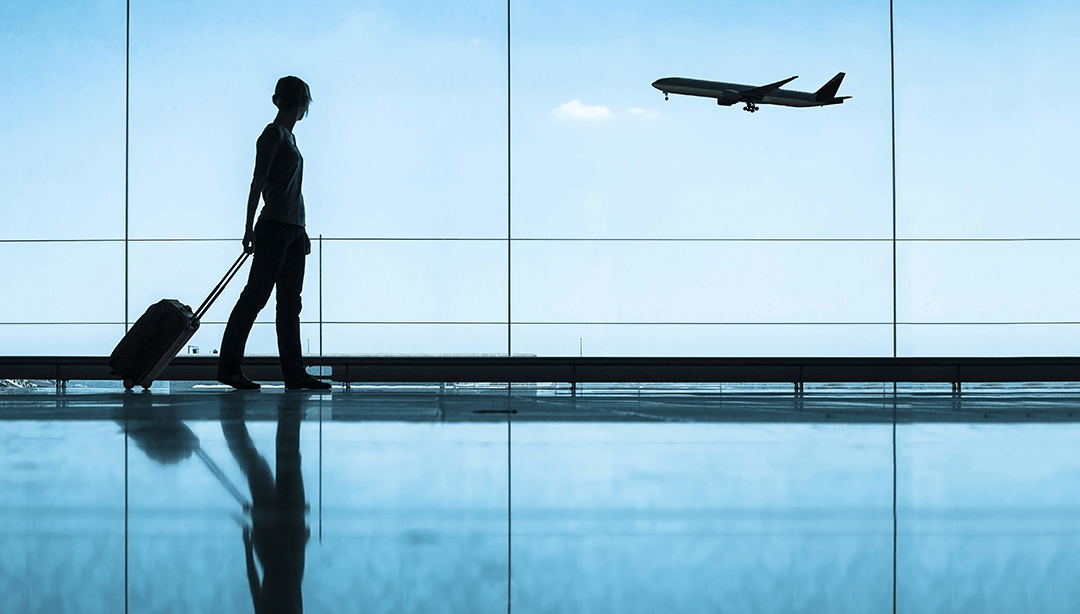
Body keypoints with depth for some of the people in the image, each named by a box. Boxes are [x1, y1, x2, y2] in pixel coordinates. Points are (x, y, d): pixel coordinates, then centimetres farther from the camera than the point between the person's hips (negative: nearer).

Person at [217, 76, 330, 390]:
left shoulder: (288, 136, 18)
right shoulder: (273, 134, -8)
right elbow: (258, 183, -12)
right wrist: (250, 229, -14)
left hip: (292, 229, 9)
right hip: (274, 226, -9)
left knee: (290, 301, 7)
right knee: (255, 295, -7)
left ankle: (294, 374, 7)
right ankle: (229, 367, -2)